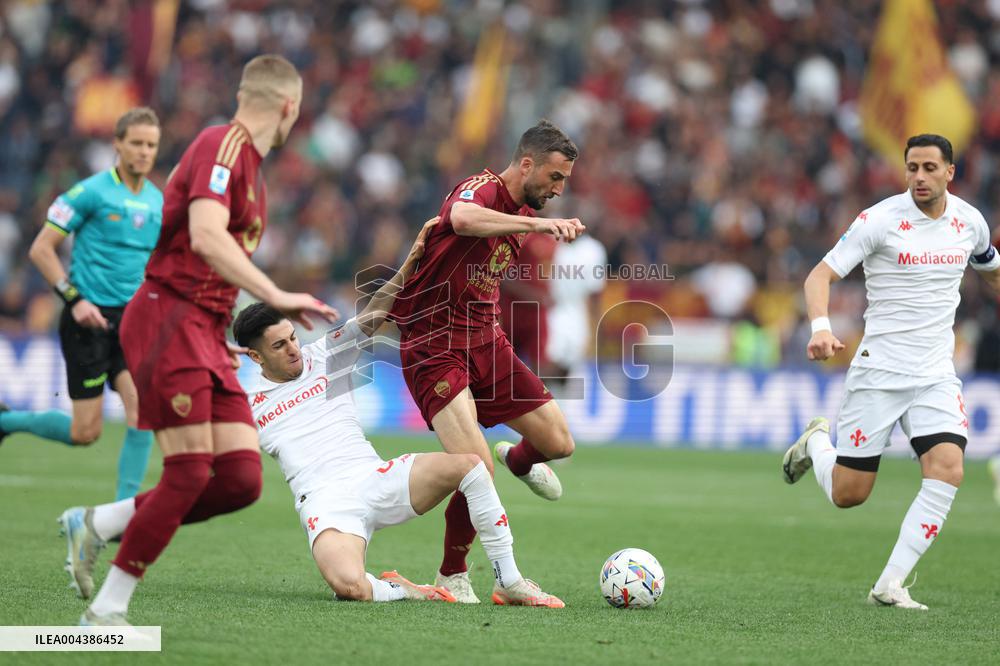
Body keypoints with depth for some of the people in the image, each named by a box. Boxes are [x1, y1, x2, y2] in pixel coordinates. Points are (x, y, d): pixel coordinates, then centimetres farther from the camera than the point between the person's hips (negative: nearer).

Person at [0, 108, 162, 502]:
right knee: (86, 432, -3)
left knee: (143, 410, -14)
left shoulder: (158, 201, 10)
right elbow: (41, 249, -7)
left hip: (133, 321, 5)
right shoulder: (91, 192, -8)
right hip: (90, 319, -5)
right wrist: (74, 299, -15)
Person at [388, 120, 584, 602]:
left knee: (558, 442, 4)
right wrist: (538, 223, -47)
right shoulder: (482, 189, -16)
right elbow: (463, 219, -43)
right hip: (434, 348, -8)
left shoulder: (521, 216, 13)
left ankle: (518, 459, 42)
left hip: (485, 342, 8)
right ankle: (452, 577, 1)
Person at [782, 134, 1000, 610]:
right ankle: (816, 443, 36)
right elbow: (821, 275, -14)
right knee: (848, 494, 0)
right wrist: (820, 327, -32)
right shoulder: (880, 220, -11)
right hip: (879, 369, -3)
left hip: (936, 374, 4)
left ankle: (890, 585, -12)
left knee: (947, 471, -19)